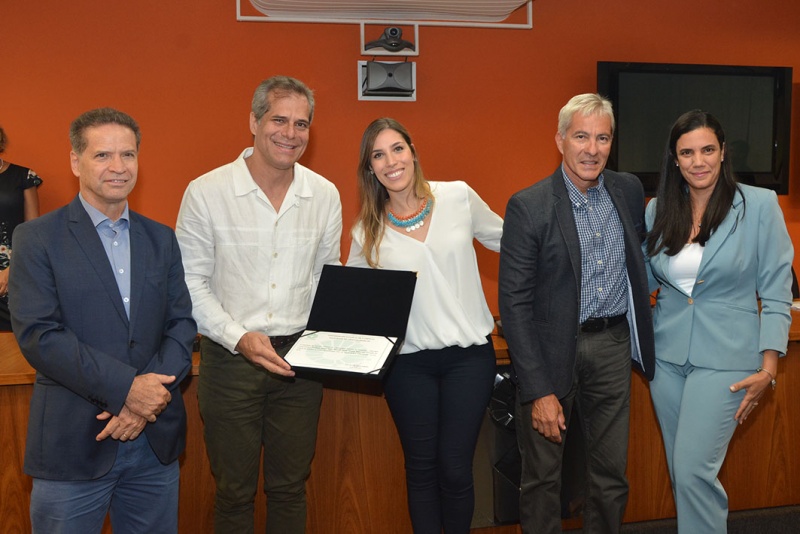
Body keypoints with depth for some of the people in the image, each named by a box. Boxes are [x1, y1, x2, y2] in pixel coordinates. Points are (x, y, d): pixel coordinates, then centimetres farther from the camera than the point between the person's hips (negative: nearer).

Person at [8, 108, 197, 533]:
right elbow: (37, 334, -12)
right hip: (73, 444, -3)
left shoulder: (161, 239, 10)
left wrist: (147, 400, -10)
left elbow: (182, 325, 5)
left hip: (155, 440, 4)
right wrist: (125, 388, -18)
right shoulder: (37, 238, -2)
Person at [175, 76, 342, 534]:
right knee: (234, 489, 12)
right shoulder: (207, 192, -8)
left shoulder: (325, 195, 2)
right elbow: (191, 282, -6)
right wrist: (240, 337, -17)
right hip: (230, 358, -2)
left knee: (291, 484, 16)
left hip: (299, 356, 3)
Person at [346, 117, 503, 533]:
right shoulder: (367, 231, 0)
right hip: (409, 362, 1)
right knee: (421, 467, 11)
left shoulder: (458, 197, -2)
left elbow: (506, 239, 13)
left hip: (469, 354, -1)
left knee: (455, 467, 1)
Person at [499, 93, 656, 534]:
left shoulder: (629, 190, 2)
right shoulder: (528, 207, -13)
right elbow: (514, 303, -14)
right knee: (542, 477, 8)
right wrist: (539, 390, -17)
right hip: (552, 350, -4)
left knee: (611, 475, 14)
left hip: (613, 347, 4)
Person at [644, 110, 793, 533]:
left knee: (693, 470, -10)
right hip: (668, 355, 4)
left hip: (725, 358, -4)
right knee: (680, 471, 12)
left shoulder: (759, 205, -6)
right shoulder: (657, 210, 4)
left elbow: (776, 292, -5)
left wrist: (768, 369, -9)